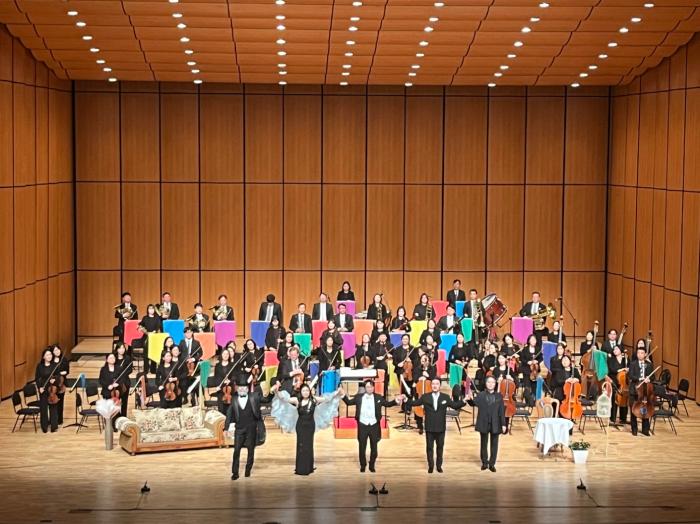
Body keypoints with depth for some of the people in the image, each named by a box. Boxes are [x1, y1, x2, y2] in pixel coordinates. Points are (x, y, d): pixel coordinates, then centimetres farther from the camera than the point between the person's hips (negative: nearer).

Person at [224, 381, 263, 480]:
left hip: (251, 427, 0)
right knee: (236, 450, -4)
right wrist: (227, 428, 6)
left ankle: (248, 470, 17)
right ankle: (235, 473, 0)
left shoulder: (253, 397, 5)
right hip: (239, 427, 0)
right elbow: (229, 414, 9)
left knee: (251, 450, 4)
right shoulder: (234, 399, 7)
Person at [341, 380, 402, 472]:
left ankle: (372, 466, 24)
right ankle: (363, 466, 23)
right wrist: (344, 395, -6)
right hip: (362, 425, -1)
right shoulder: (358, 397, 1)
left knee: (374, 448, 9)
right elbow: (349, 402, 8)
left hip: (374, 426, 1)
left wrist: (396, 401, -8)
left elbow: (387, 404, 7)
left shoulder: (378, 398, 2)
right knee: (362, 447, 8)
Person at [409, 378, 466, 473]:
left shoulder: (445, 397, 1)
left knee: (440, 447, 9)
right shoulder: (425, 397, 1)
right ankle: (430, 466, 15)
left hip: (441, 428, 0)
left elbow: (455, 405, 3)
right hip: (429, 427, 0)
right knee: (429, 447, 5)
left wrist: (463, 401, -11)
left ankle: (439, 465, 20)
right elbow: (415, 403, 5)